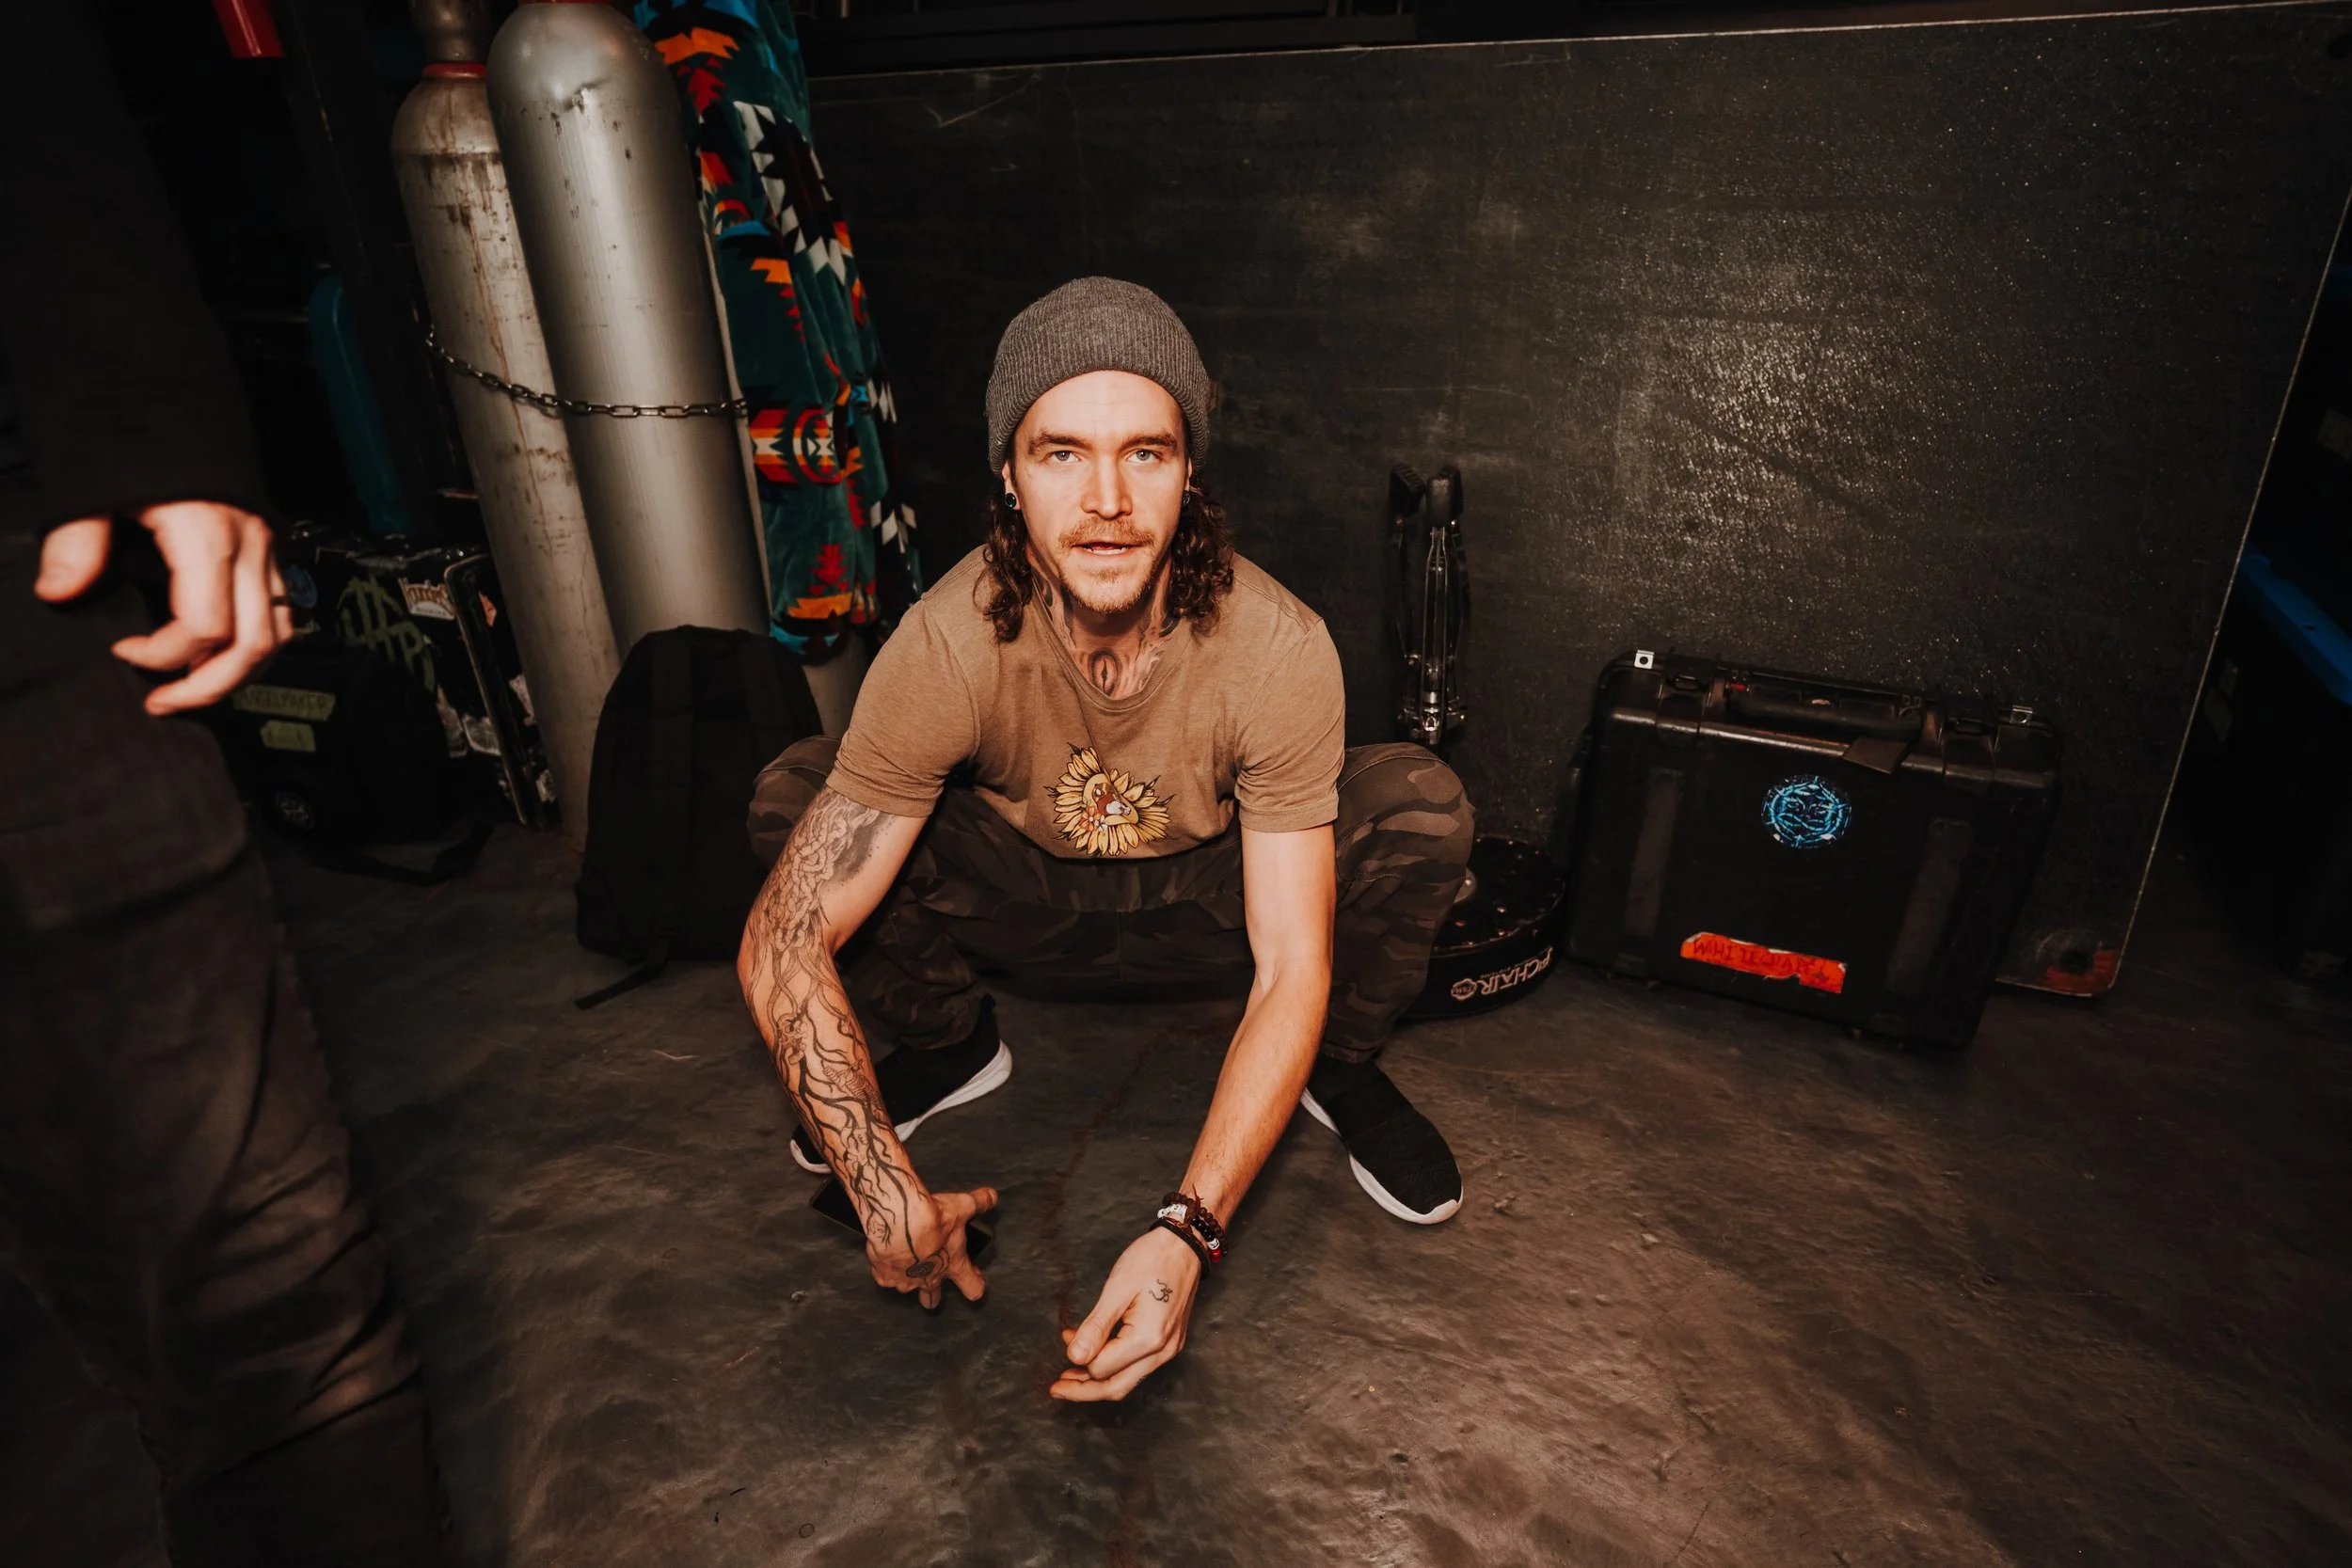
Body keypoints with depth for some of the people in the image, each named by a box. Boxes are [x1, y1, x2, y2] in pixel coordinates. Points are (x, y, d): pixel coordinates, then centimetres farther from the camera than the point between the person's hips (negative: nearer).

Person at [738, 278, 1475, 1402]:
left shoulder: (1279, 650, -30)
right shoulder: (952, 644, -30)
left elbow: (1291, 973, -29)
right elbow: (784, 946, -27)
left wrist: (1186, 1229, -39)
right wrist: (892, 1204, -32)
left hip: (1209, 906, -1)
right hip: (1028, 906, 1)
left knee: (1421, 806, -29)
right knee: (793, 796, -23)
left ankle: (1342, 1071, 1)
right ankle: (951, 1047, 5)